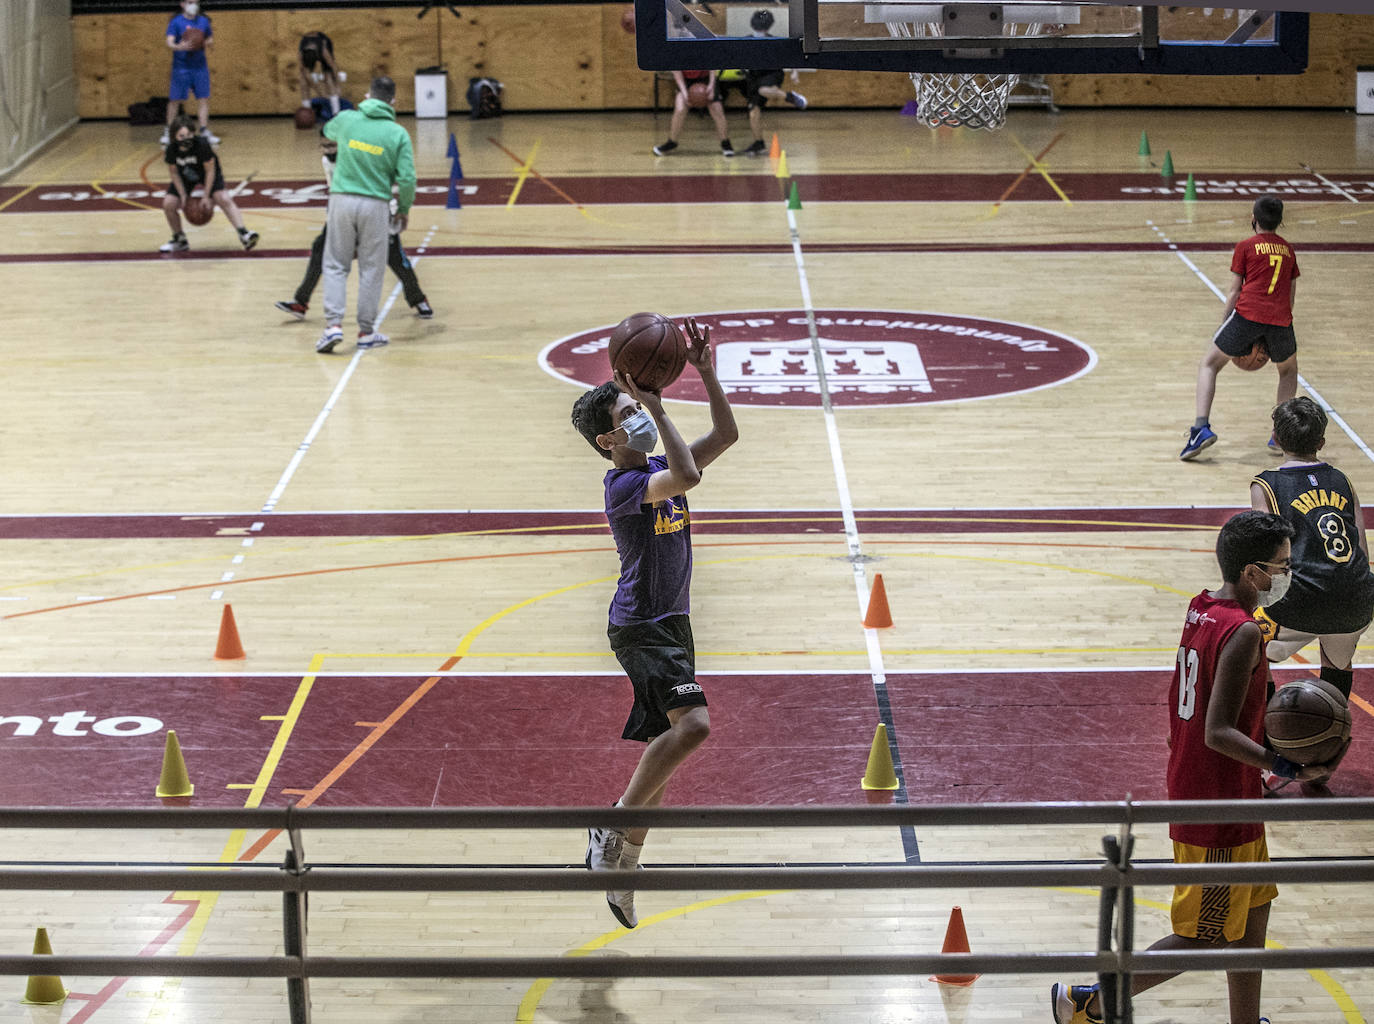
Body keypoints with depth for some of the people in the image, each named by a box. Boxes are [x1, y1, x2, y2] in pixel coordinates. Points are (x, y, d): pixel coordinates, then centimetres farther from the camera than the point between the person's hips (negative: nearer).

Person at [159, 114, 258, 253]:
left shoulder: (202, 145, -31)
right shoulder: (172, 150, -22)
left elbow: (210, 171, -21)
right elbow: (174, 173, -6)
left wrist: (206, 195, -21)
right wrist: (183, 195, -12)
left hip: (209, 177, -3)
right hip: (185, 180, 3)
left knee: (224, 199, -25)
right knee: (168, 204, -11)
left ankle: (243, 234, -26)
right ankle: (179, 240, 11)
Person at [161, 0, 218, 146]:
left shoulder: (203, 21, 7)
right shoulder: (176, 22, -4)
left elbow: (211, 40, 16)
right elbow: (169, 43, -13)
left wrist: (208, 43, -8)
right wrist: (180, 47, -34)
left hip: (200, 67, 3)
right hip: (181, 67, -3)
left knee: (203, 99, -2)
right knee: (174, 100, 2)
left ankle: (205, 131, 1)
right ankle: (168, 132, 12)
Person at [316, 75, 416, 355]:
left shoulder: (346, 119, 0)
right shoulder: (398, 134, -4)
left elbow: (328, 130, 26)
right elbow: (407, 179, -6)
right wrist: (404, 209, 11)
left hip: (342, 200, 1)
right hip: (376, 205, -1)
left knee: (335, 266, 10)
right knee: (371, 269, 9)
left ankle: (333, 324, -4)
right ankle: (366, 332, 14)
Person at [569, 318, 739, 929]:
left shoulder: (659, 471, 11)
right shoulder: (624, 483, -16)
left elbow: (725, 436, 12)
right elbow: (688, 475, -33)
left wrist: (707, 373, 2)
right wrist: (657, 407, -30)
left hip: (668, 626, 9)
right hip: (642, 625, -9)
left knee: (665, 749, 12)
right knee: (693, 723, -28)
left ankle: (622, 868, 21)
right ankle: (616, 826, -15)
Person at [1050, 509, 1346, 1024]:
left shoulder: (1201, 610, 3)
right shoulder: (1243, 633, -23)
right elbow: (1218, 733, -28)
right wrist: (1286, 767, -34)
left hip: (1191, 796, 9)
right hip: (1221, 812, -9)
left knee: (1253, 914, 19)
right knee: (1203, 939, 3)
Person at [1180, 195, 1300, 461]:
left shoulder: (1246, 247, 9)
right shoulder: (1288, 249, 20)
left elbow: (1234, 292, 6)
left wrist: (1223, 326, 15)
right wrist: (1267, 338, 31)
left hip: (1248, 313, -3)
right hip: (1281, 319, 3)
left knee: (1208, 364, 11)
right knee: (1288, 371, 29)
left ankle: (1201, 427, -7)